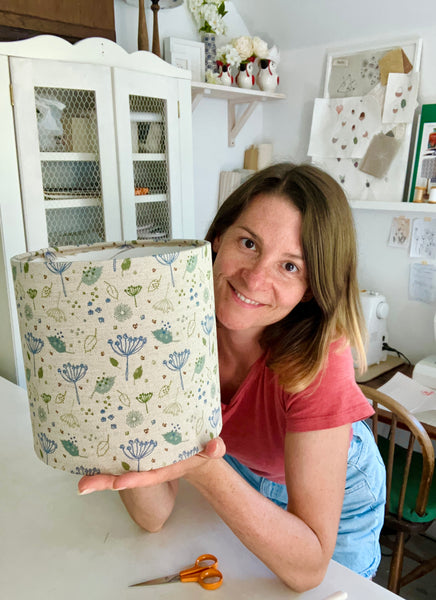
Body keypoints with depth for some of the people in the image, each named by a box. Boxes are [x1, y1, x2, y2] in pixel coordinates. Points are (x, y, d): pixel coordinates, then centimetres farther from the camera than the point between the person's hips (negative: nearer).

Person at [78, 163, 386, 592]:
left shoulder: (319, 360, -36)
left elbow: (307, 569, -35)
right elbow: (154, 516, -26)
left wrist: (205, 472, -51)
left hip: (335, 500, -2)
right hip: (238, 474, 3)